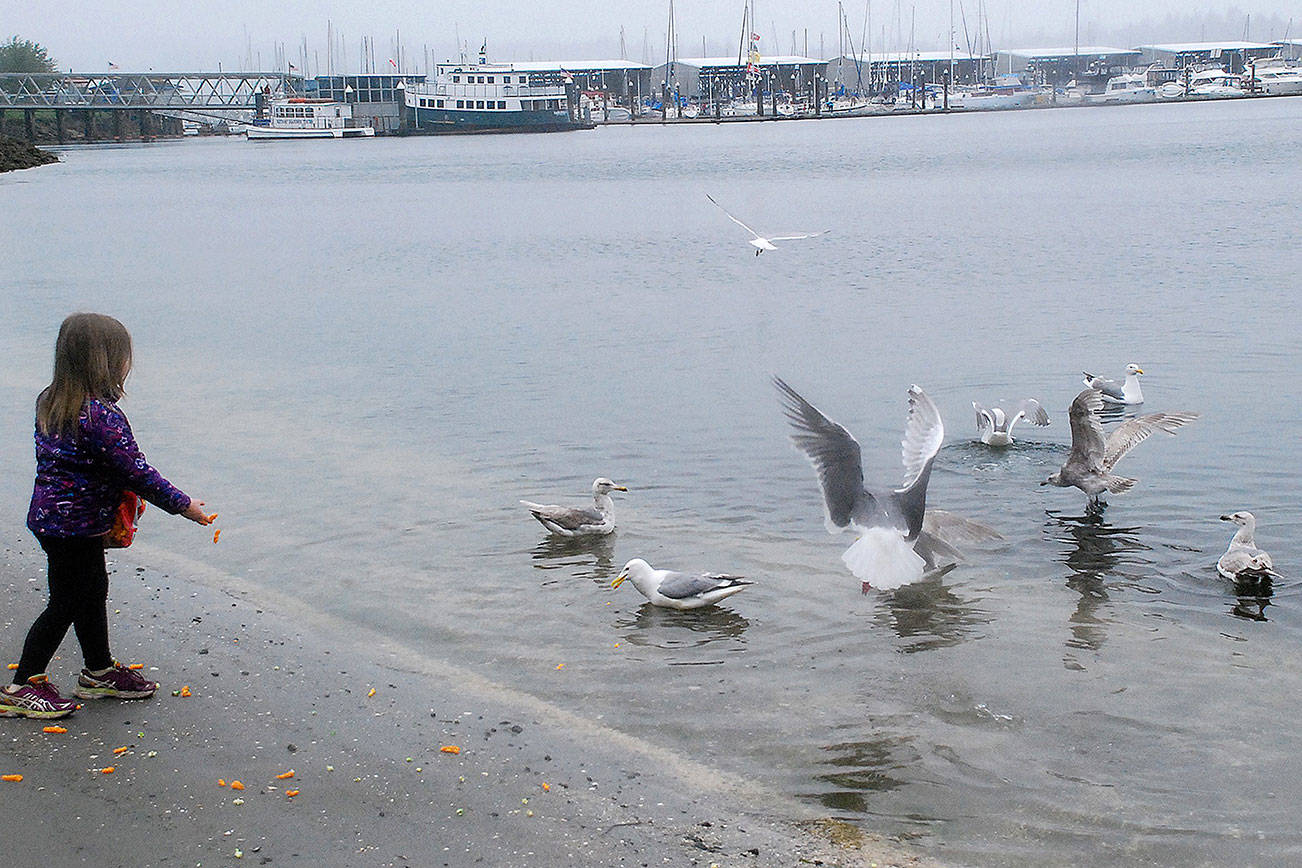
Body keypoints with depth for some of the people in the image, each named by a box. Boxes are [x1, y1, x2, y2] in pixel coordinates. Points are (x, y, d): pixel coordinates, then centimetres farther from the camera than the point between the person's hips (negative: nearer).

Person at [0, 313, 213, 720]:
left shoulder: (51, 403, 3)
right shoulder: (102, 416, -25)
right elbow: (135, 472, -22)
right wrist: (183, 504, -11)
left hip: (51, 515, 9)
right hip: (74, 525, -9)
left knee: (93, 589, 20)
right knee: (65, 603, 3)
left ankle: (100, 672, 34)